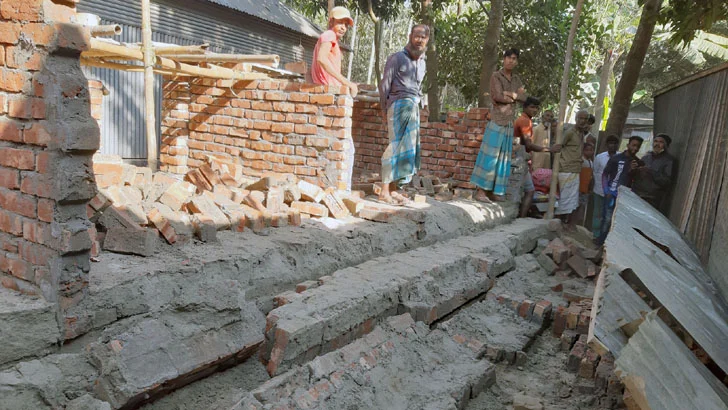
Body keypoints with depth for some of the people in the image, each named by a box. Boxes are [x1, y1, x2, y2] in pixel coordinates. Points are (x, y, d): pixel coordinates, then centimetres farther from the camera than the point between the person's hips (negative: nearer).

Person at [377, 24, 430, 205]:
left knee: (407, 148, 4)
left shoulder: (421, 62, 21)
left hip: (413, 108, 8)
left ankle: (393, 190, 8)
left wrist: (418, 102, 12)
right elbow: (384, 85, -4)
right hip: (400, 105, -8)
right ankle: (385, 191, -12)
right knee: (397, 146, -13)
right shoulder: (398, 58, -2)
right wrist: (387, 110, -4)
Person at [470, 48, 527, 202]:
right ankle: (481, 190, -9)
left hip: (509, 123, 6)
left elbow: (524, 97, 4)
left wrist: (510, 94, -10)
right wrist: (516, 95, -1)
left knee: (503, 158, 5)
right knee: (490, 156, -9)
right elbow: (498, 97, -14)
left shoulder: (516, 79, 17)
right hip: (497, 121, -6)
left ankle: (494, 191, 8)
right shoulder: (496, 76, 0)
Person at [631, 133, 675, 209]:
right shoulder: (646, 156, 17)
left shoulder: (669, 160, 1)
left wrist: (651, 172, -19)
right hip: (635, 195, 5)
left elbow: (667, 181, -11)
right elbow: (634, 175, 21)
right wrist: (634, 169, -1)